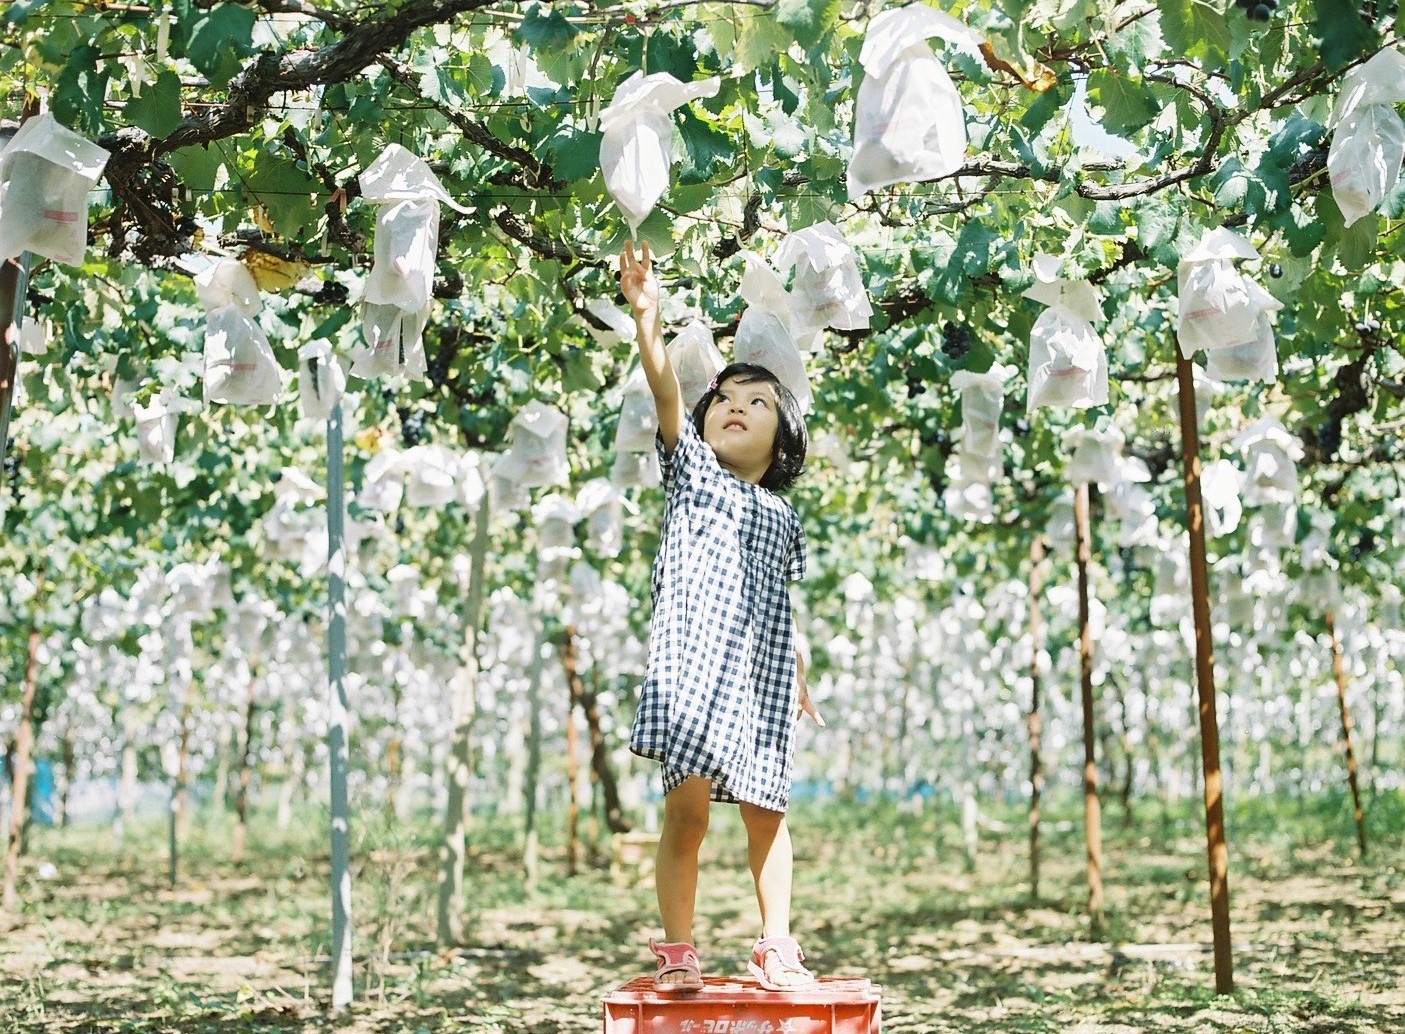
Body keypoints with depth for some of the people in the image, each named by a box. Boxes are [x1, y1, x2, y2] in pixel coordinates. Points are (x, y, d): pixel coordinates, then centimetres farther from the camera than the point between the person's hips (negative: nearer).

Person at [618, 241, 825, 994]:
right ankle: (676, 952, 1)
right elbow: (665, 393, -9)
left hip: (760, 679, 4)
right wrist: (647, 317, -22)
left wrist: (799, 680, 20)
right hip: (693, 668, -4)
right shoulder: (692, 470, 7)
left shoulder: (782, 518, 18)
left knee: (765, 812, 7)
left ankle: (775, 946, 18)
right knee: (688, 806, -9)